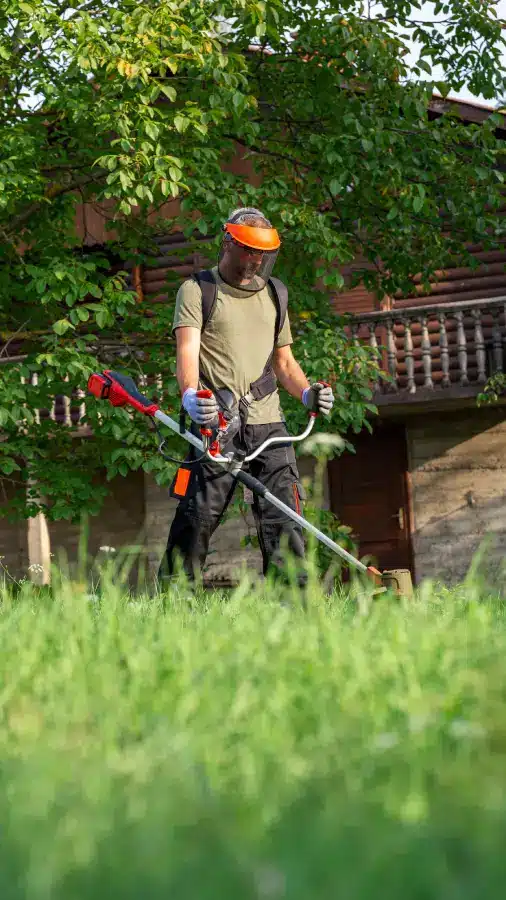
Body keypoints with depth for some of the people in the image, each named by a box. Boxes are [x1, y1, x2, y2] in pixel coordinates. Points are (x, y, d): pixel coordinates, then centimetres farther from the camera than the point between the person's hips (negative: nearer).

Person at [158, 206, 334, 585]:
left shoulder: (274, 293, 22)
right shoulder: (197, 290, 6)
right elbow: (187, 349, -9)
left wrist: (307, 392, 4)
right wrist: (190, 394, -29)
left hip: (267, 419, 4)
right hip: (215, 420, -4)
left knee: (283, 514, -6)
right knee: (198, 515, -7)